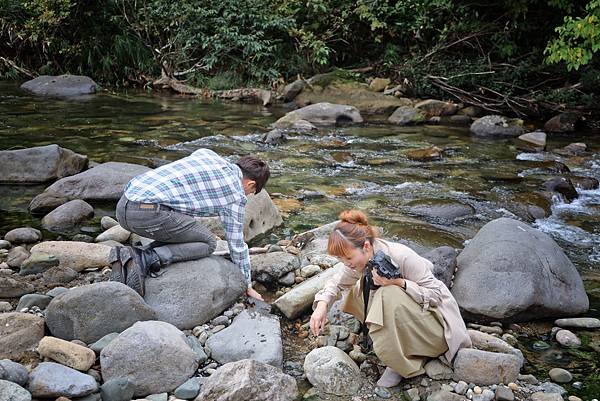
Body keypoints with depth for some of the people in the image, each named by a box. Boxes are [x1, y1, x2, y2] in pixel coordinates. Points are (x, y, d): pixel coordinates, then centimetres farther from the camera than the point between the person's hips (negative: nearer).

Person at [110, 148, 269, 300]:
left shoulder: (205, 153, 23)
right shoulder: (235, 194, 5)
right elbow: (237, 243, 12)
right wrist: (248, 286, 25)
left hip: (123, 205, 8)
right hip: (149, 212, -8)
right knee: (207, 243, 8)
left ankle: (135, 256, 2)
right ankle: (145, 259, -12)